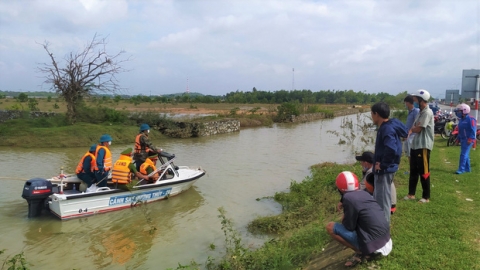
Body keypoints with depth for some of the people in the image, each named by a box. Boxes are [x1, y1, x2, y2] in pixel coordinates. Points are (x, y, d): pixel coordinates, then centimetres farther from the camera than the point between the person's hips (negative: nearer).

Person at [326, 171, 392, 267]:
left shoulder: (349, 198, -15)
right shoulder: (364, 193, 8)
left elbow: (349, 227, -9)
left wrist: (344, 220, 10)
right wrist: (346, 218, 19)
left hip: (373, 243, -8)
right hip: (386, 238, 8)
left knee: (330, 227, -3)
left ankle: (360, 252, 1)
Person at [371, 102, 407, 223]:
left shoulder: (387, 129, -23)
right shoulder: (387, 126, 7)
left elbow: (391, 150, -38)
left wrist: (382, 165, -24)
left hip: (384, 170, -10)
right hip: (385, 169, 10)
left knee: (383, 200, 1)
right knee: (378, 198, 26)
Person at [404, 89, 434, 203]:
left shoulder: (427, 113, -16)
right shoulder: (421, 112, 14)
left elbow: (417, 129, -18)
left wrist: (411, 129, 2)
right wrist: (412, 129, -9)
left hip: (423, 146, -10)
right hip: (415, 145, 10)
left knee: (424, 172, -1)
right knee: (413, 171, 15)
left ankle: (426, 197, 10)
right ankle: (411, 193, 25)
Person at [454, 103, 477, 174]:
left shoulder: (471, 119, -13)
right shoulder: (461, 120, 15)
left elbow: (473, 131, -17)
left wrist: (470, 140, -21)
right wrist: (458, 139, 18)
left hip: (468, 140, -9)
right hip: (462, 140, 9)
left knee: (463, 154, -12)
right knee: (465, 154, 14)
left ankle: (461, 169, -12)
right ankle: (467, 168, 22)